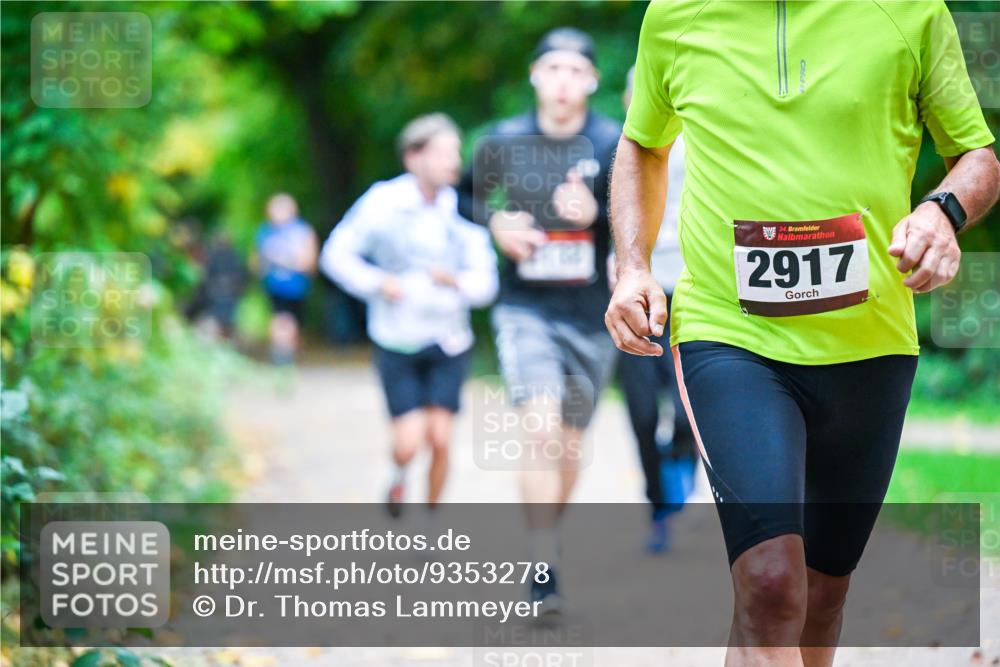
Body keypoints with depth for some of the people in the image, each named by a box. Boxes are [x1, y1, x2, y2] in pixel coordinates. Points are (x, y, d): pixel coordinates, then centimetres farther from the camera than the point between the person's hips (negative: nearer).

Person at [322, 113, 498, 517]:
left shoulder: (462, 211, -6)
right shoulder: (383, 202, -8)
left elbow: (485, 285, -4)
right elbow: (336, 254, -1)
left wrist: (456, 281, -26)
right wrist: (377, 282, -16)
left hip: (449, 344, 1)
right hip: (397, 343, -1)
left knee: (440, 439, -7)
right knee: (409, 443, -7)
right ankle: (399, 477, 29)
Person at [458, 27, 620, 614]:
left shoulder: (614, 143, -4)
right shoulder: (504, 142, -1)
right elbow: (468, 195, 16)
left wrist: (596, 213, -28)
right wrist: (495, 222, -4)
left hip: (592, 317, 1)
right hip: (525, 309, -1)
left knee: (570, 441, 12)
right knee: (541, 425, -21)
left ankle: (549, 537, 38)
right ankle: (544, 570, -22)